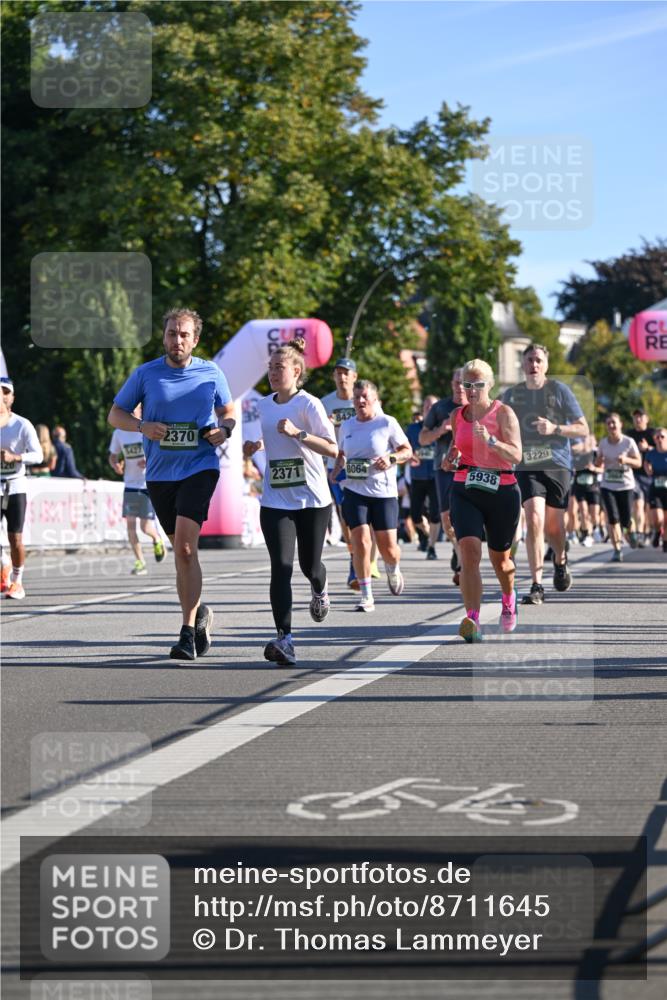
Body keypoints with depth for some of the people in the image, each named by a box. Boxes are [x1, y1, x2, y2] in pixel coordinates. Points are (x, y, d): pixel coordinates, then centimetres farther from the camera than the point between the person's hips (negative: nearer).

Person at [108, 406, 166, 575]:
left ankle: (157, 539, 28)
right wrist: (116, 465, -8)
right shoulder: (119, 433, 5)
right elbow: (113, 456, 15)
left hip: (150, 485, -4)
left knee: (145, 527, -8)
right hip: (130, 485, 4)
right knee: (130, 523, -4)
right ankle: (140, 563, 6)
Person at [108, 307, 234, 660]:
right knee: (181, 549, 12)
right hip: (159, 473, 3)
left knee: (184, 546, -17)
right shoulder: (146, 373, 2)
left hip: (200, 468, -3)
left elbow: (228, 412, 17)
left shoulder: (211, 373, 3)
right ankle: (199, 615, 32)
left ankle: (188, 632, -17)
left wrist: (224, 429, -6)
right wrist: (142, 426, -12)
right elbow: (115, 414, 7)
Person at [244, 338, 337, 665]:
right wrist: (255, 447, 2)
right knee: (280, 567, -13)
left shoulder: (309, 404, -9)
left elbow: (333, 449, -16)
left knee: (309, 564, 9)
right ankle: (284, 640, -21)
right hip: (275, 501, 3)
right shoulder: (262, 405, 7)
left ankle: (319, 590, 49)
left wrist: (298, 433, -27)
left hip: (313, 500, -3)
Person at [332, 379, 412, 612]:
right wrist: (336, 471, 4)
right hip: (354, 490, 2)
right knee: (360, 540, -13)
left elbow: (407, 450, 2)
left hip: (384, 491, -2)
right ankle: (366, 596, -5)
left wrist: (391, 458, -17)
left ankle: (393, 570, 36)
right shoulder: (347, 426, 9)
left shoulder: (387, 423, -3)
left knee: (388, 547, -2)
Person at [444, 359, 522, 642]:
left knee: (500, 557, 14)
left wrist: (490, 439, -29)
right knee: (469, 551, -21)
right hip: (465, 491, 2)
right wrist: (451, 457, 4)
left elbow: (516, 455, -14)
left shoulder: (503, 413, -5)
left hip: (502, 491, -2)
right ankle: (472, 620, -29)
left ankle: (508, 598, 49)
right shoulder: (457, 415, 7)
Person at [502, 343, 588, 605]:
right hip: (527, 467, 0)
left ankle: (560, 561, 43)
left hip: (558, 465, 0)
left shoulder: (560, 390, -1)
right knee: (534, 519, -18)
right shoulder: (511, 395, 5)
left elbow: (583, 429, -2)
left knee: (553, 526, 6)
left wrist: (555, 428, -17)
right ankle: (536, 586, -17)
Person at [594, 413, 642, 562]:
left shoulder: (628, 442, -7)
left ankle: (630, 531, 37)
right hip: (608, 486, 2)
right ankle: (617, 550, -2)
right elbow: (599, 464, 12)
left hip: (626, 485, -2)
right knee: (613, 518, -9)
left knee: (625, 519, -2)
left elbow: (638, 462, -3)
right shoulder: (603, 443, 2)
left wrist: (626, 460, -22)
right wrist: (594, 468, -11)